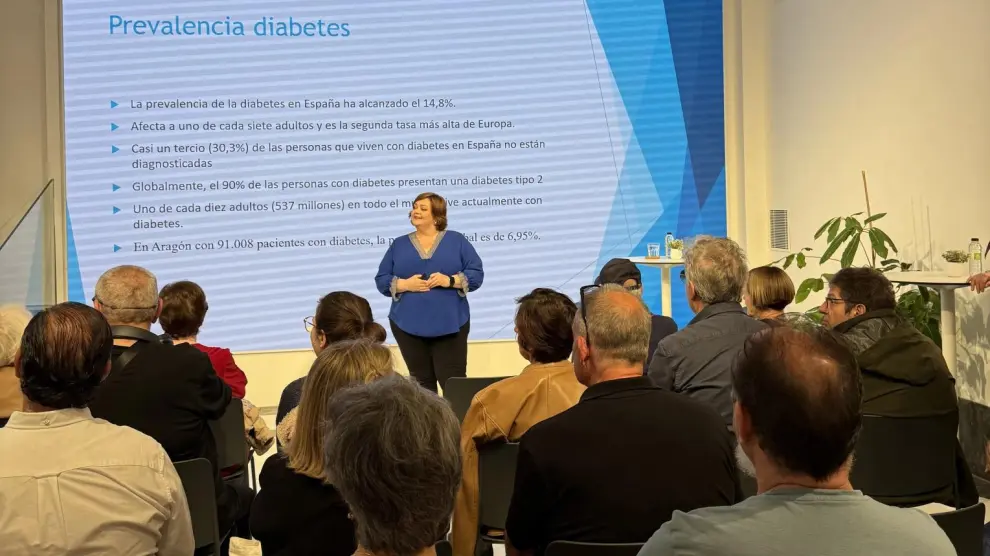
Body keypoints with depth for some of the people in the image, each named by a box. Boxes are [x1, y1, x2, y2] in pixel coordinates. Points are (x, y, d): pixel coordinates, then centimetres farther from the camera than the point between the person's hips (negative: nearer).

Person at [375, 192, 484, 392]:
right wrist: (404, 285, -11)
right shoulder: (399, 244, 11)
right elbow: (382, 280, 8)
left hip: (450, 325, -2)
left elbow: (476, 274, 1)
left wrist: (449, 280, -15)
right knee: (421, 383, 8)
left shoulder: (457, 241, 6)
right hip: (409, 325, 2)